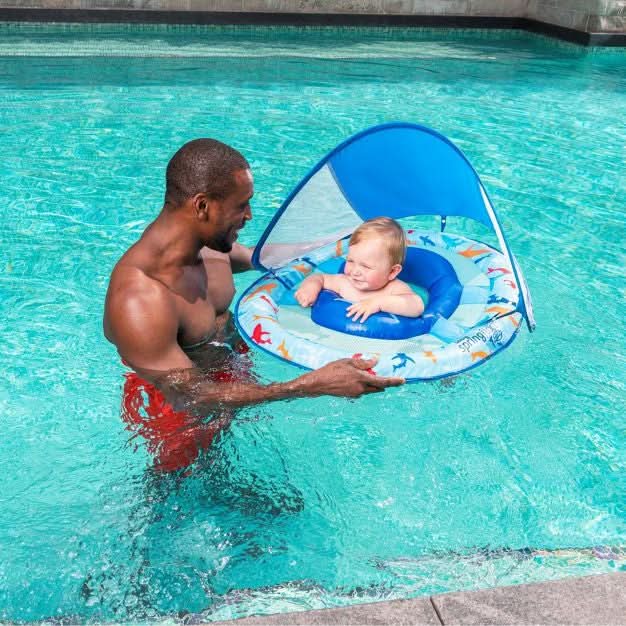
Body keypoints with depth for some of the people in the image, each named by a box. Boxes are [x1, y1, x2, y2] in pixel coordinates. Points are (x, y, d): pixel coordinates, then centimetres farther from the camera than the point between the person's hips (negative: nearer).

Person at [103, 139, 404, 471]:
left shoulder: (204, 243, -15)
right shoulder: (139, 303, -39)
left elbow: (259, 257, 8)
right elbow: (190, 397, -33)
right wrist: (312, 385, -40)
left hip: (230, 374, 6)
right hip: (180, 416, -6)